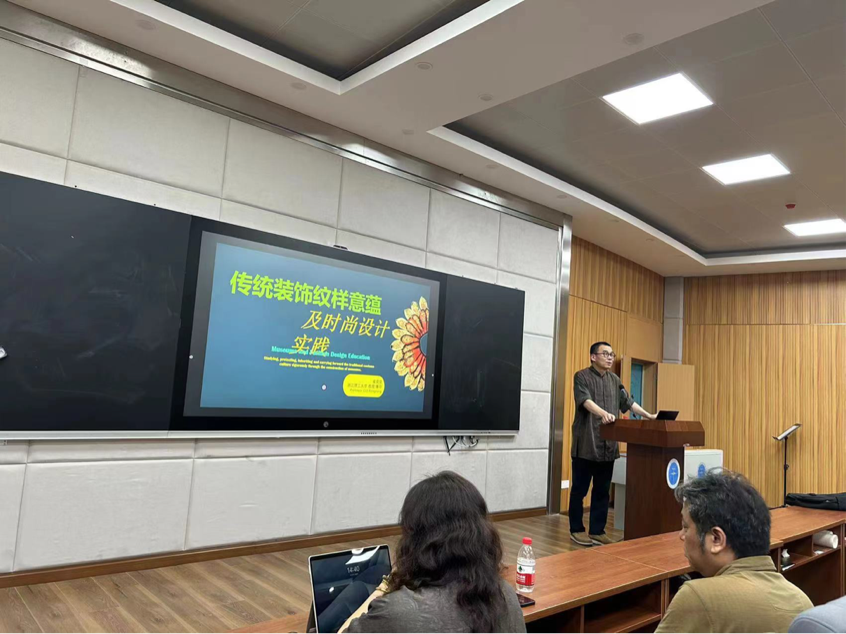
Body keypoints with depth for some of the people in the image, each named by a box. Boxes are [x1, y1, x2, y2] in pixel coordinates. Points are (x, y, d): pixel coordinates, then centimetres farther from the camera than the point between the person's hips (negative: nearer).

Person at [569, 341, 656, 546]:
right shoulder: (582, 376, -6)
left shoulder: (614, 380, 15)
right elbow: (586, 401, -21)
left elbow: (627, 402, 18)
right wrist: (603, 413, -38)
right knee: (580, 489, 3)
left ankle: (597, 531, 19)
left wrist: (649, 416, 10)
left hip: (608, 445, 6)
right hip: (586, 444, -6)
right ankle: (576, 530, 15)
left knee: (602, 491, 10)